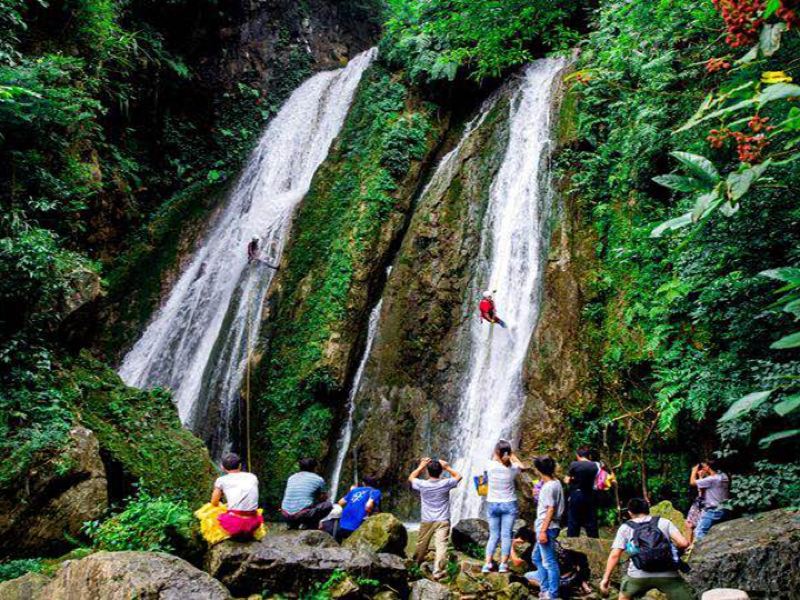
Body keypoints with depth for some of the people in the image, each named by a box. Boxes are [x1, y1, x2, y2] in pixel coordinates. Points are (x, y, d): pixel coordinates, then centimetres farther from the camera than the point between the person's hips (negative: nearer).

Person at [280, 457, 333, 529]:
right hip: (303, 515, -6)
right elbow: (323, 498, 17)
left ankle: (293, 524, 15)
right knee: (328, 504, 12)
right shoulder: (318, 479, 4)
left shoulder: (291, 478, 17)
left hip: (286, 516, 6)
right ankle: (308, 525, 1)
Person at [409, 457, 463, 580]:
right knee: (441, 545, -6)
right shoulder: (445, 483, -9)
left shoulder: (422, 484, -7)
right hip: (442, 521, -2)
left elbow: (411, 478, 14)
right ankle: (438, 571, -16)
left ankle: (416, 565, 38)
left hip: (426, 521, 2)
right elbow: (458, 476, 10)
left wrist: (421, 466, 17)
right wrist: (447, 467, 12)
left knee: (422, 544, 17)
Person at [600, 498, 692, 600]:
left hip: (638, 576, 1)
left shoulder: (625, 527, 12)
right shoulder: (664, 522, 13)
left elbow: (614, 555, 4)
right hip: (667, 575, -1)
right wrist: (672, 549, 20)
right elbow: (684, 543, 0)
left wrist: (606, 578, 10)